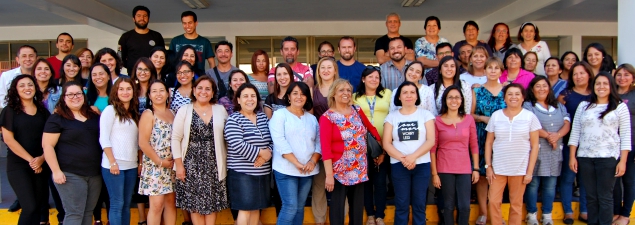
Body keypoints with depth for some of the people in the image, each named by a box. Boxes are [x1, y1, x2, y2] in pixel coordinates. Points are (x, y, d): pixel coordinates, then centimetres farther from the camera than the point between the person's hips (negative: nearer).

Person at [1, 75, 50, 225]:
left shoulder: (43, 111, 9)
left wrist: (42, 158, -10)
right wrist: (30, 159, -12)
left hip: (41, 165, 4)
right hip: (18, 165, -3)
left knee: (40, 205, 6)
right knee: (30, 207, -13)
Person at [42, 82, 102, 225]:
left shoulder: (94, 116, 11)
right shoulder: (57, 118, -4)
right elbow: (47, 145, -9)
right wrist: (56, 171, -15)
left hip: (95, 173, 5)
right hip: (70, 174, -5)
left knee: (88, 212, 11)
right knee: (74, 213, -5)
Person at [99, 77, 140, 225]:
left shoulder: (135, 113, 15)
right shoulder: (110, 110, -3)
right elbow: (104, 139, -9)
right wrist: (112, 162, -16)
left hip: (131, 165, 6)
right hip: (114, 165, -6)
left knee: (126, 204, 10)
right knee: (117, 204, -2)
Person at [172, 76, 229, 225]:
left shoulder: (221, 110, 5)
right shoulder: (184, 110, 1)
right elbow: (176, 139, -1)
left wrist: (225, 163, 1)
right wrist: (179, 164, -7)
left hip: (214, 165, 1)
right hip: (192, 165, -1)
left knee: (213, 203, 7)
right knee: (195, 203, 6)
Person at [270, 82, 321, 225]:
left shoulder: (312, 118, 14)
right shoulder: (279, 115, -2)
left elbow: (319, 142, 9)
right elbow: (280, 142, -14)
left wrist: (313, 161, -10)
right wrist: (297, 163, -18)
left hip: (308, 170, 5)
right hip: (286, 170, -5)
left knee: (300, 207, 11)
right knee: (290, 206, -9)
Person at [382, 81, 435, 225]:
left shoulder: (425, 114, 4)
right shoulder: (392, 116, 6)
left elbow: (431, 140, -5)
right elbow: (386, 143, 0)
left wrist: (413, 156, -17)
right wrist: (402, 158, -15)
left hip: (422, 165, 0)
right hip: (399, 165, 0)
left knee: (419, 204, 7)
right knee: (401, 204, 6)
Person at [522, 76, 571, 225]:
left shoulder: (559, 106, 18)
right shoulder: (528, 106, 2)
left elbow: (567, 124, 6)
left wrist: (557, 136, -13)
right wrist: (548, 136, -13)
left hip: (555, 152, 4)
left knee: (550, 184, 7)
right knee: (533, 183, -2)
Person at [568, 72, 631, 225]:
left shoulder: (620, 107, 4)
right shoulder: (583, 106, 11)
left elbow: (625, 136, 0)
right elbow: (575, 133, 9)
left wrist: (623, 161, -6)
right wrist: (572, 157, 4)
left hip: (608, 157, -3)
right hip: (585, 157, 3)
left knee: (605, 197, 0)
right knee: (591, 196, 8)